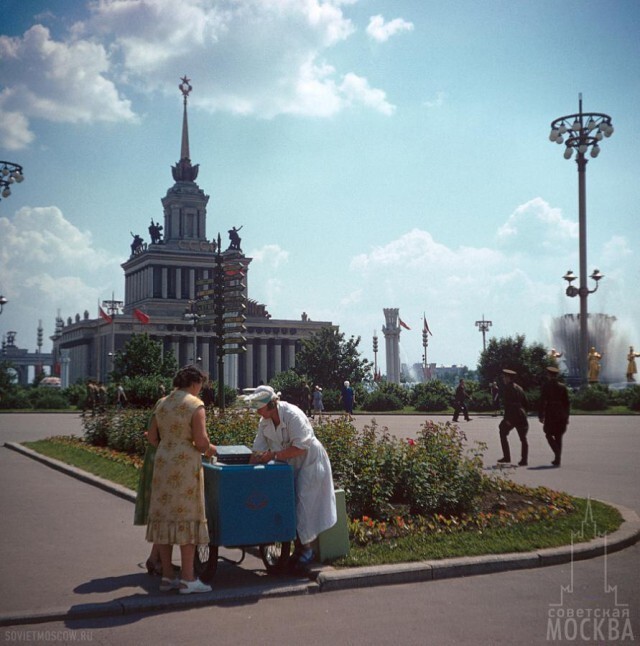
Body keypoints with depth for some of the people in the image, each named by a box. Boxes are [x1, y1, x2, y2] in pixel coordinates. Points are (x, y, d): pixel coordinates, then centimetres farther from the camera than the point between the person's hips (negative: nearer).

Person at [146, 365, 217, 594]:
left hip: (163, 464, 6)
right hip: (186, 465, -6)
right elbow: (201, 441, -16)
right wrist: (208, 449, 4)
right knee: (187, 517, -1)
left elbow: (152, 437, 12)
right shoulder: (195, 405, -9)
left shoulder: (161, 404, 11)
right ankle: (187, 579, 2)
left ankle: (167, 576, 15)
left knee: (164, 516, 9)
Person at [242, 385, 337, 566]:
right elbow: (258, 450, -1)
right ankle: (300, 545, 16)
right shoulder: (264, 422, -4)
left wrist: (274, 455, -29)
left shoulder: (293, 415, -27)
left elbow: (300, 448, -31)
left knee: (303, 503, -6)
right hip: (290, 466, 7)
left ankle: (306, 547, 10)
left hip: (309, 463, -7)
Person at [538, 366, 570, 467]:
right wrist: (566, 417, 16)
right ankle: (557, 459, 10)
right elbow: (566, 402, 9)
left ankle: (557, 453, -16)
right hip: (561, 415, 4)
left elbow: (542, 401, -9)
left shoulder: (546, 386, -6)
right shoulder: (562, 387, 6)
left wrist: (541, 415, -5)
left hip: (550, 414, -4)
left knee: (549, 435, 5)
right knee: (558, 437, 10)